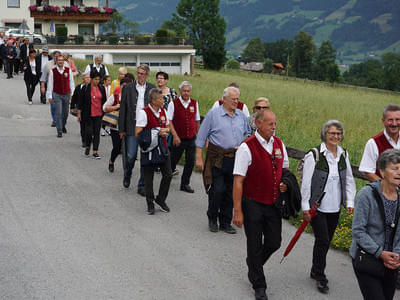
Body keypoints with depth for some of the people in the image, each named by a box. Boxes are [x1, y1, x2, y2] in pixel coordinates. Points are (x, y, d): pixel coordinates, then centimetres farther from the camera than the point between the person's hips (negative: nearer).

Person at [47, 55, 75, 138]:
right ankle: (59, 131, -1)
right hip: (56, 94, -2)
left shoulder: (68, 70, 0)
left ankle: (63, 126, 39)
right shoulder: (52, 71, -5)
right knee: (58, 113, -7)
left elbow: (71, 82, 6)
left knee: (65, 112, 13)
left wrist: (72, 93, 2)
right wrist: (49, 96, -2)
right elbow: (50, 84, -1)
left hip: (66, 94, 2)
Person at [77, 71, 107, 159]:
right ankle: (88, 146, 22)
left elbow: (104, 101, 13)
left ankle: (95, 151, 7)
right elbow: (81, 102, 0)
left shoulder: (101, 88, 6)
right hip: (88, 114, -3)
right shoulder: (86, 88, -4)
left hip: (98, 114, 3)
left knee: (97, 132, 2)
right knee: (89, 131, -6)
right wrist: (79, 113, -1)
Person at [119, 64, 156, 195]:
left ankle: (142, 186, 12)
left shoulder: (152, 89, 6)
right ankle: (127, 176, 29)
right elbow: (123, 109, 3)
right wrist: (122, 129, -1)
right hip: (132, 127, -1)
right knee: (130, 156, -2)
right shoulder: (128, 88, 3)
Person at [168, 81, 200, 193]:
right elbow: (169, 121, -8)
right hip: (178, 139, -3)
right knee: (173, 161, 8)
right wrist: (175, 136, -16)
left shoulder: (194, 103, 5)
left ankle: (185, 184, 14)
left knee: (190, 162, 0)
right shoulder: (173, 103, -6)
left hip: (191, 138, 3)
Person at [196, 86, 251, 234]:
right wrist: (199, 158, -5)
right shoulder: (213, 114, -3)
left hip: (236, 159, 4)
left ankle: (225, 222, 19)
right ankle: (212, 219, 15)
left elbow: (248, 133, 23)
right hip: (217, 159, -4)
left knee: (231, 191, 7)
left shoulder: (241, 115, 10)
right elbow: (201, 137, -2)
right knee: (217, 190, -7)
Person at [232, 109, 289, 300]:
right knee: (255, 246, 6)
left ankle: (253, 263, 41)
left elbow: (285, 169, 21)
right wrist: (237, 211, -17)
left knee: (274, 243, 10)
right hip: (253, 204, -5)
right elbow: (238, 181, -15)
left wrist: (285, 183, -2)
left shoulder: (279, 144, 4)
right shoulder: (247, 148, -15)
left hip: (274, 203, 5)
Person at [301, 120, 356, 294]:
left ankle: (315, 271, 30)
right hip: (317, 207, -5)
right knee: (322, 240, -6)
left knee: (326, 241, 13)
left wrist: (350, 202, 6)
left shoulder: (343, 155, 5)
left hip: (335, 208, 5)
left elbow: (349, 180, 13)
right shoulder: (314, 155, -12)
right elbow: (306, 183, -10)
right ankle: (320, 277, 8)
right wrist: (305, 207, -11)